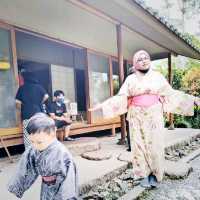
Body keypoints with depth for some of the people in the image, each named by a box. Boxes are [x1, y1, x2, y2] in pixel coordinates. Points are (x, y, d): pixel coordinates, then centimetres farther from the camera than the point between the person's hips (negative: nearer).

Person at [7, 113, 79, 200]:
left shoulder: (62, 154, -31)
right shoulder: (32, 151, -10)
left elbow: (69, 178, -25)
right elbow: (25, 171, 6)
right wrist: (16, 187, 15)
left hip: (59, 190, -5)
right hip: (46, 189, 6)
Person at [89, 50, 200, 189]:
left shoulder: (158, 76, 6)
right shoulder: (130, 79, 5)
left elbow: (170, 94, 7)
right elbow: (121, 97, 0)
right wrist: (103, 104, -10)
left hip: (154, 116, 0)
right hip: (137, 117, 0)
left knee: (155, 145, -1)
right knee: (140, 145, 2)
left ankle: (154, 175, 16)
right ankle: (144, 175, 15)